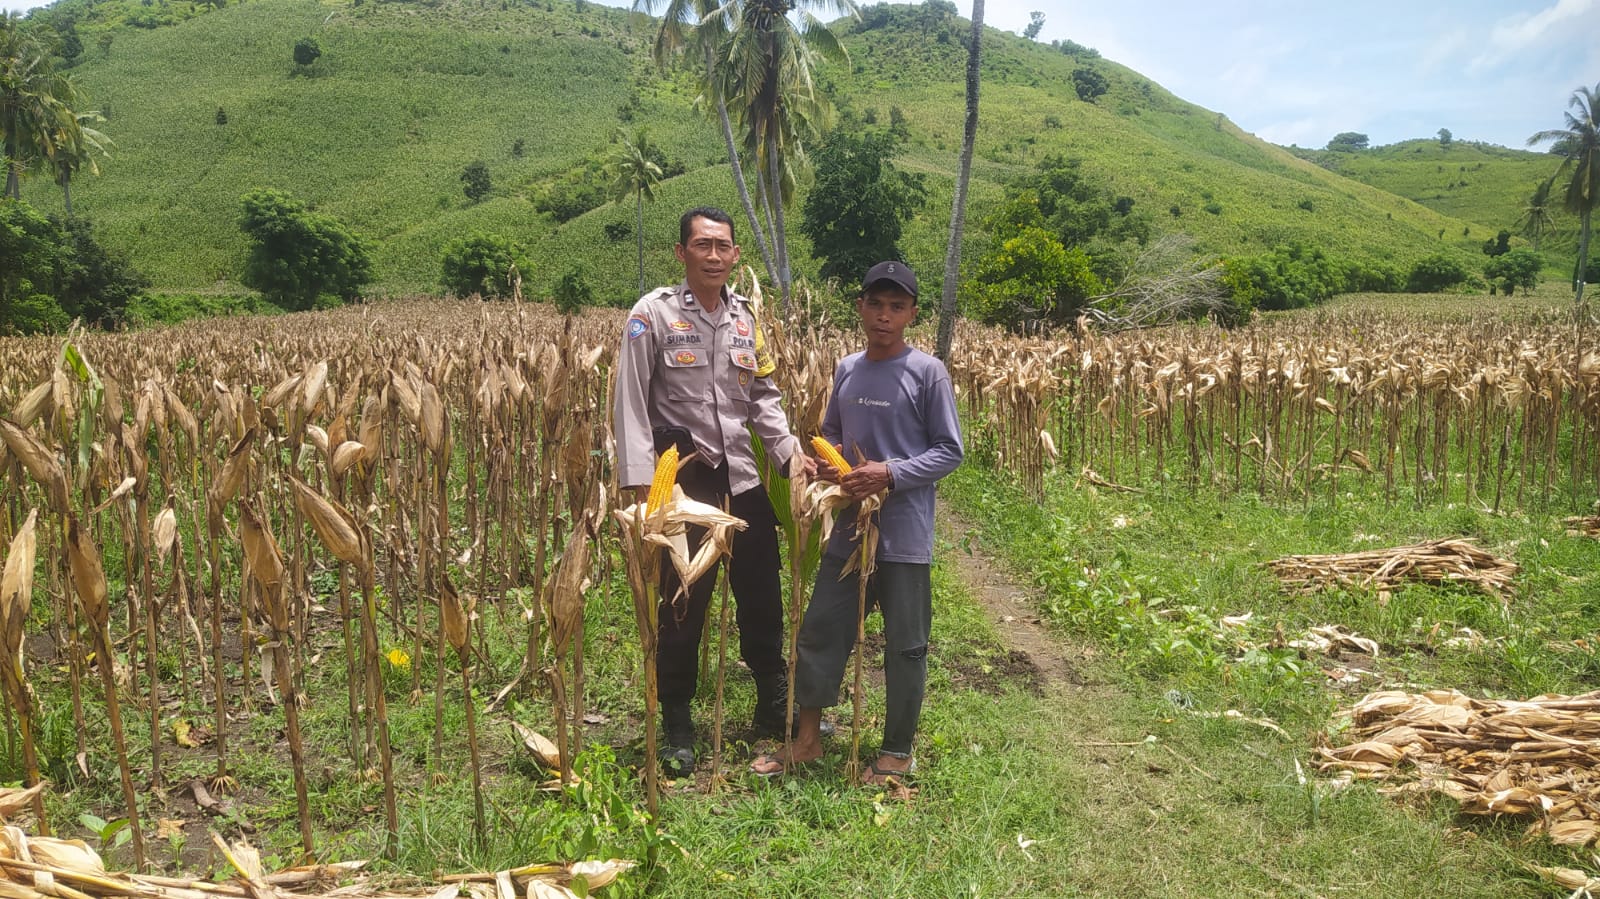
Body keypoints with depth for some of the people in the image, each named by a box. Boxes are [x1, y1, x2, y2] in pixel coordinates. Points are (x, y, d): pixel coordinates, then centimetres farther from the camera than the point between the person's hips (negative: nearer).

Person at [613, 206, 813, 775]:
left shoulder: (745, 316, 9)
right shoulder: (654, 313, -7)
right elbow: (630, 402, -11)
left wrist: (789, 449, 0)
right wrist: (640, 482, -18)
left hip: (742, 478, 5)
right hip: (683, 480, -5)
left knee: (763, 599, 14)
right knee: (683, 605, 5)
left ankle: (775, 708, 32)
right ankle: (677, 728, 22)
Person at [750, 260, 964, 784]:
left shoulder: (927, 372, -8)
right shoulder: (847, 369, 8)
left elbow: (949, 451, -7)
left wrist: (890, 474, -19)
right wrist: (826, 461, -2)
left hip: (904, 534, -5)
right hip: (848, 527, 5)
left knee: (905, 645, 7)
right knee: (819, 630, 11)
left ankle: (897, 751, 24)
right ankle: (807, 739, 28)